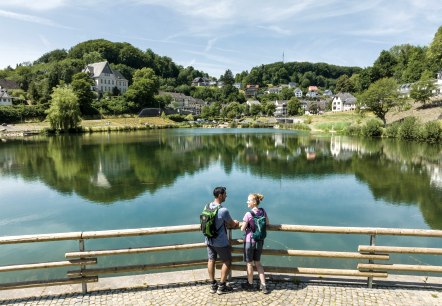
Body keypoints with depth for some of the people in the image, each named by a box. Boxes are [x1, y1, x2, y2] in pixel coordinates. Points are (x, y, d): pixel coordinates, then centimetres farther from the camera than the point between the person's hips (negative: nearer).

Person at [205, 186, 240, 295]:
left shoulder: (207, 207, -4)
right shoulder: (223, 210, -25)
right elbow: (233, 224, -9)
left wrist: (230, 222, 13)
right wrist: (235, 223, 14)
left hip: (209, 240, 7)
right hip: (221, 242, -6)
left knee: (211, 260, 16)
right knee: (227, 262, 11)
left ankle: (213, 285, 28)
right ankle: (221, 287, 18)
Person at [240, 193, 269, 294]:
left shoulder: (248, 214, -21)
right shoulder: (263, 211, -4)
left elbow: (242, 229, -14)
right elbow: (267, 223, 11)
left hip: (250, 241, -5)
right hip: (260, 241, 6)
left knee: (250, 263, 13)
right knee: (258, 263, 19)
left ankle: (250, 284, 29)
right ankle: (263, 285, 18)